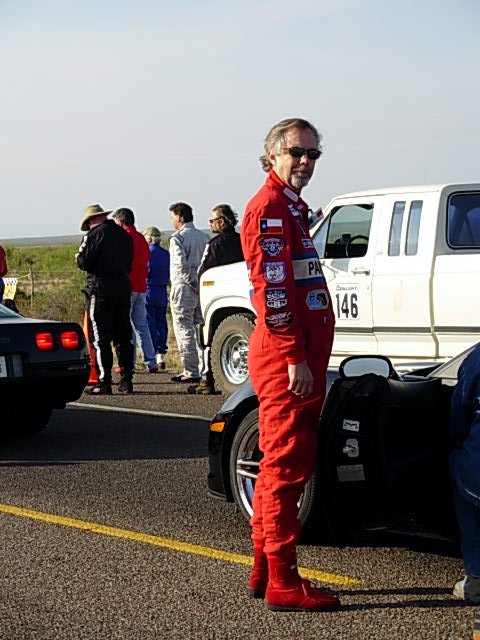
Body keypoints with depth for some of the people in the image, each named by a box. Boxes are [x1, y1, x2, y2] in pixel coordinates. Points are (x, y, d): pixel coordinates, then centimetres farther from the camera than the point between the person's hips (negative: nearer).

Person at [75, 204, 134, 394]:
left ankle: (104, 382, -6)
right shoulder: (124, 235, 13)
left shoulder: (95, 234, -10)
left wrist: (79, 256, 7)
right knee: (123, 336, 11)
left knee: (100, 338, -3)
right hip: (124, 287, 7)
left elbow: (83, 263, -13)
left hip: (101, 290, -7)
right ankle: (126, 380, 12)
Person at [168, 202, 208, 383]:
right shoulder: (204, 237, 13)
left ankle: (191, 372, -5)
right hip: (201, 290, 7)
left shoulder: (178, 237, -9)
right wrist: (199, 282, 7)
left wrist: (193, 283, -14)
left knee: (185, 330, -3)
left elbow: (181, 265, -20)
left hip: (184, 288, -7)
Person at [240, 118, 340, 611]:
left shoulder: (292, 208, 21)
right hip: (286, 359, -10)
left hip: (300, 356, 10)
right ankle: (283, 584, -5)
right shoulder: (269, 206, -10)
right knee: (286, 466, -8)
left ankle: (265, 570, 22)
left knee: (283, 465, 14)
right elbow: (272, 289, -19)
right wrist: (296, 359, -23)